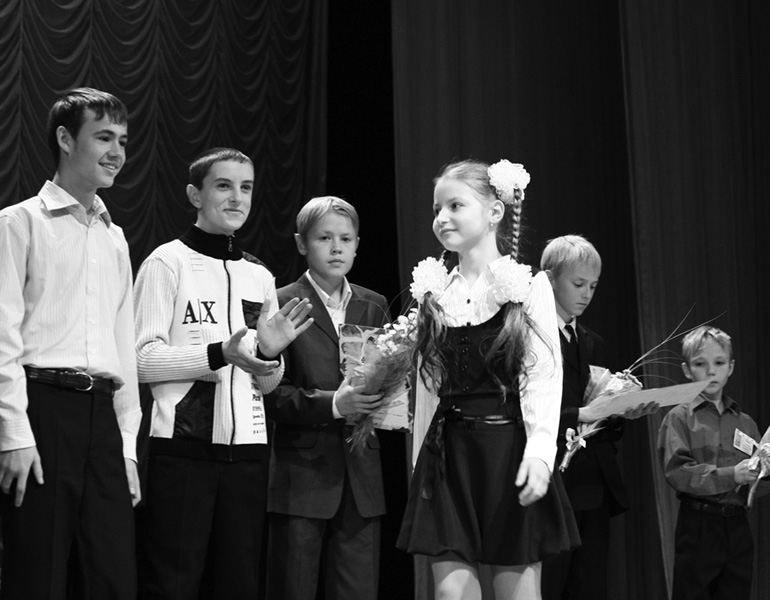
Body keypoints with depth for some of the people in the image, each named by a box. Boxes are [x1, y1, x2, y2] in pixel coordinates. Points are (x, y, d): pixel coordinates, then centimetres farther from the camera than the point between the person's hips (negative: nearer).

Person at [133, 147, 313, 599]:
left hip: (247, 448, 5)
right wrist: (221, 354, -18)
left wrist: (269, 355, -4)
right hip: (183, 447, -5)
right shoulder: (169, 262, -1)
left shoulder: (260, 277, 16)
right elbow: (143, 359, -9)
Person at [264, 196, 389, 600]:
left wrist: (382, 398, -8)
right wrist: (332, 404, -21)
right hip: (302, 473, -4)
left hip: (361, 474, 4)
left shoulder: (374, 306, 14)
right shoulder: (281, 305, -2)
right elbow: (271, 394, -8)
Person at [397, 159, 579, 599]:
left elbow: (543, 375, -10)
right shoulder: (434, 293, 10)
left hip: (509, 450, -3)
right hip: (448, 454, 4)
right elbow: (429, 384, 13)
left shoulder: (528, 287, -2)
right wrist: (422, 458, 9)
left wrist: (540, 450, -21)